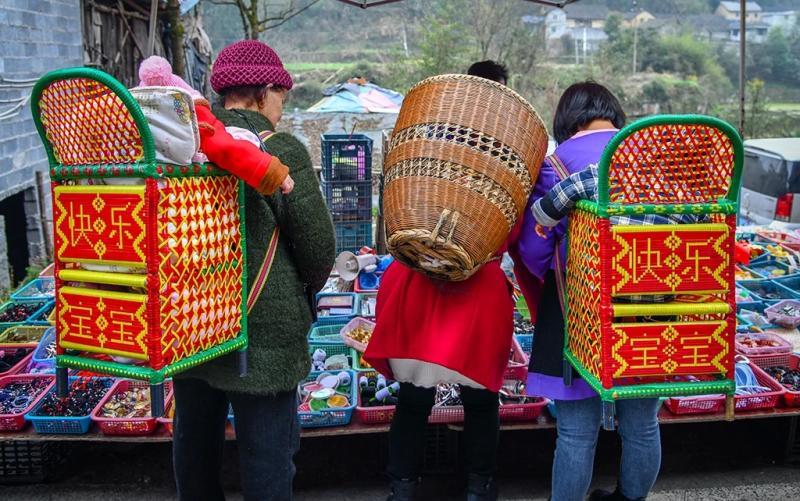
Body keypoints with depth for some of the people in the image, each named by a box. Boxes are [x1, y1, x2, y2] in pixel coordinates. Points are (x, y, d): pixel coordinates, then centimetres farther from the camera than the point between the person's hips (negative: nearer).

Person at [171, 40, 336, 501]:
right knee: (267, 447, 6)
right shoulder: (282, 151, -12)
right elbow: (318, 241, -9)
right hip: (263, 326, -5)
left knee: (195, 437, 21)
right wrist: (307, 290, 10)